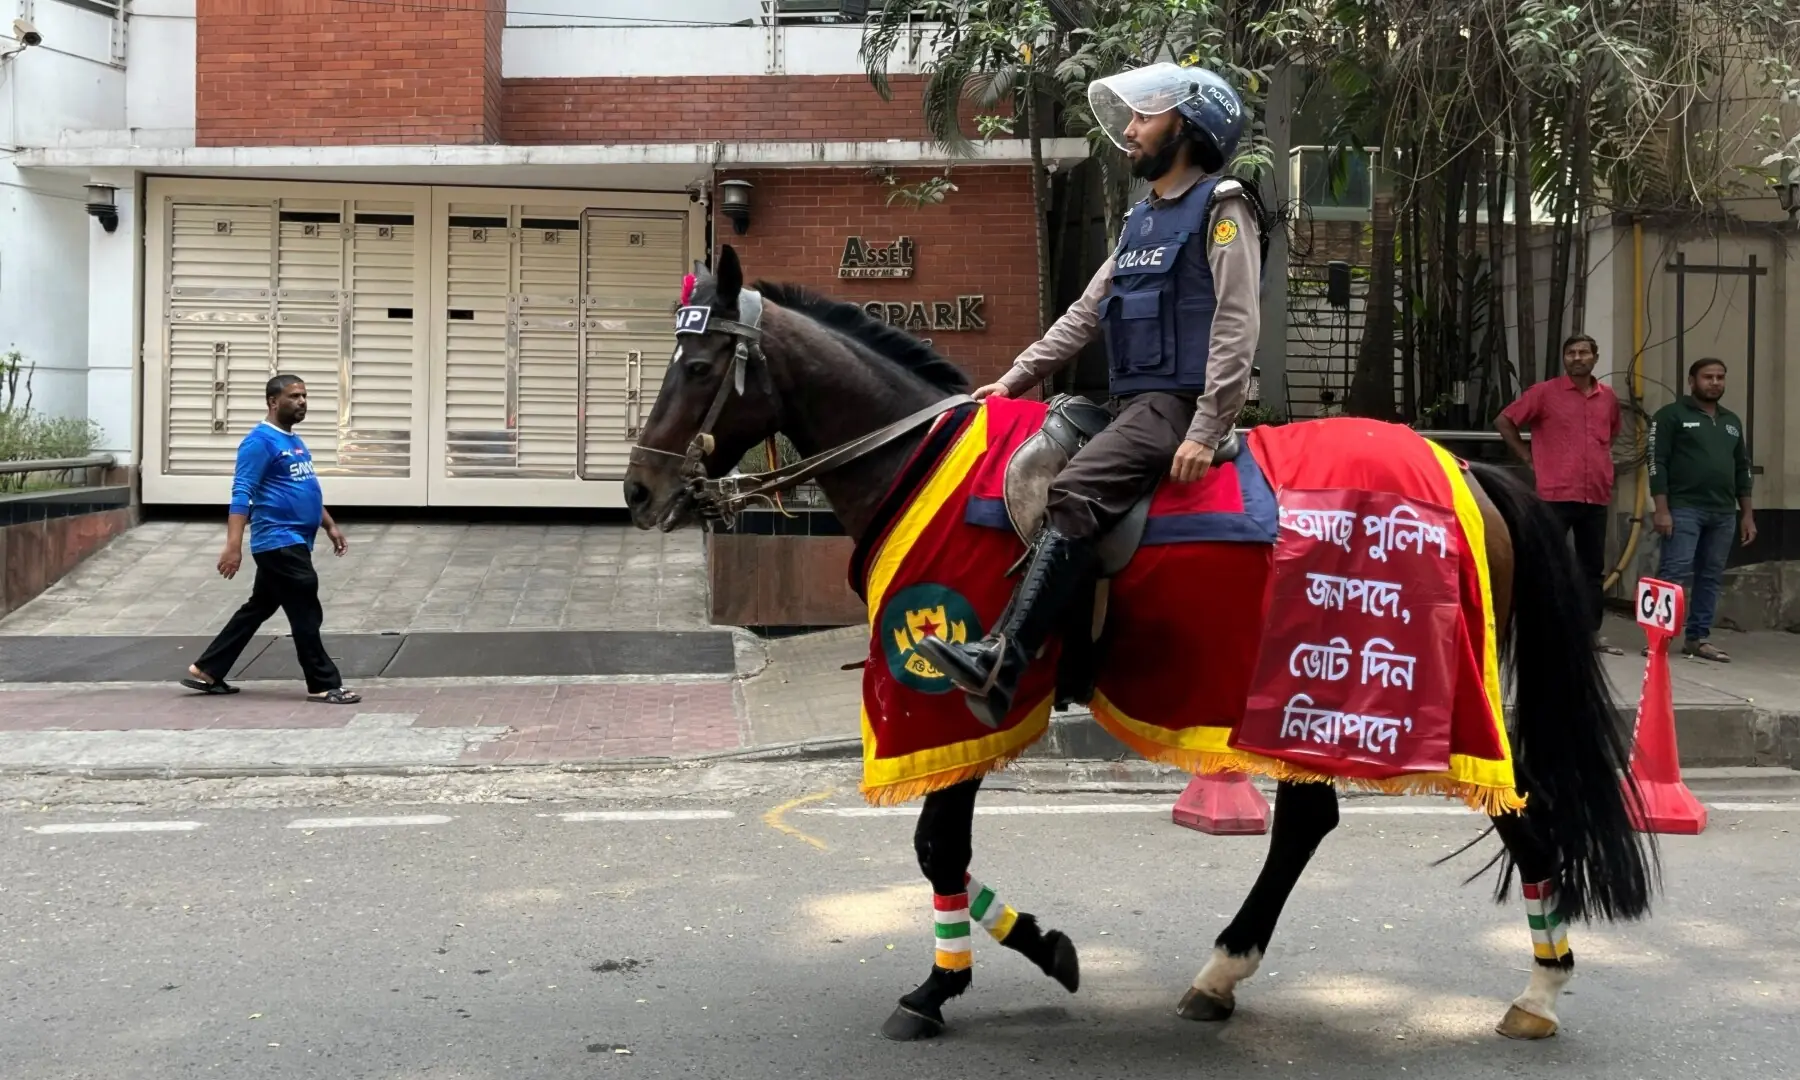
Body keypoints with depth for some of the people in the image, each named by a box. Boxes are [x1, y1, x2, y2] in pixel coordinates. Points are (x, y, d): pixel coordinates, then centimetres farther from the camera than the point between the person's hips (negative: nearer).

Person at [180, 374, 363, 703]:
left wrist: (330, 526, 23)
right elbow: (242, 495, -18)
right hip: (279, 542, -10)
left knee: (257, 609, 14)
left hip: (293, 542, 10)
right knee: (306, 614, -6)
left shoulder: (294, 441, 17)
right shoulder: (260, 441, -13)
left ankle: (206, 672, 20)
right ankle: (324, 686, 0)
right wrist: (233, 545, -25)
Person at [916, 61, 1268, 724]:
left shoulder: (1221, 208, -3)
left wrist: (1206, 432, -21)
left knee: (1073, 495, -30)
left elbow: (1236, 327, -13)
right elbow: (1082, 317, 24)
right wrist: (1015, 379, 15)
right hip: (1126, 404, 10)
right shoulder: (1140, 222, 23)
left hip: (1175, 404, -10)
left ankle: (998, 668, -42)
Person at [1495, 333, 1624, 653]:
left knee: (1593, 567, 10)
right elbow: (1504, 421, 0)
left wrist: (1601, 458, 16)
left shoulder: (1608, 397, 11)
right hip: (1556, 495, -5)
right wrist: (1528, 456, -2)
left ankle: (1592, 633, 18)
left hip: (1597, 496, 5)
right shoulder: (1545, 392, -4)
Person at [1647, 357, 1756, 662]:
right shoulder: (1672, 415, -1)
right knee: (1675, 574, -12)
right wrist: (1662, 509, -14)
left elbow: (1742, 469, 21)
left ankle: (1698, 638, 11)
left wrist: (1747, 515, 14)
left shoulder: (1732, 421, 19)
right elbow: (1657, 464, -7)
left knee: (1711, 577, 5)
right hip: (1684, 509, -6)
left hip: (1723, 514, 6)